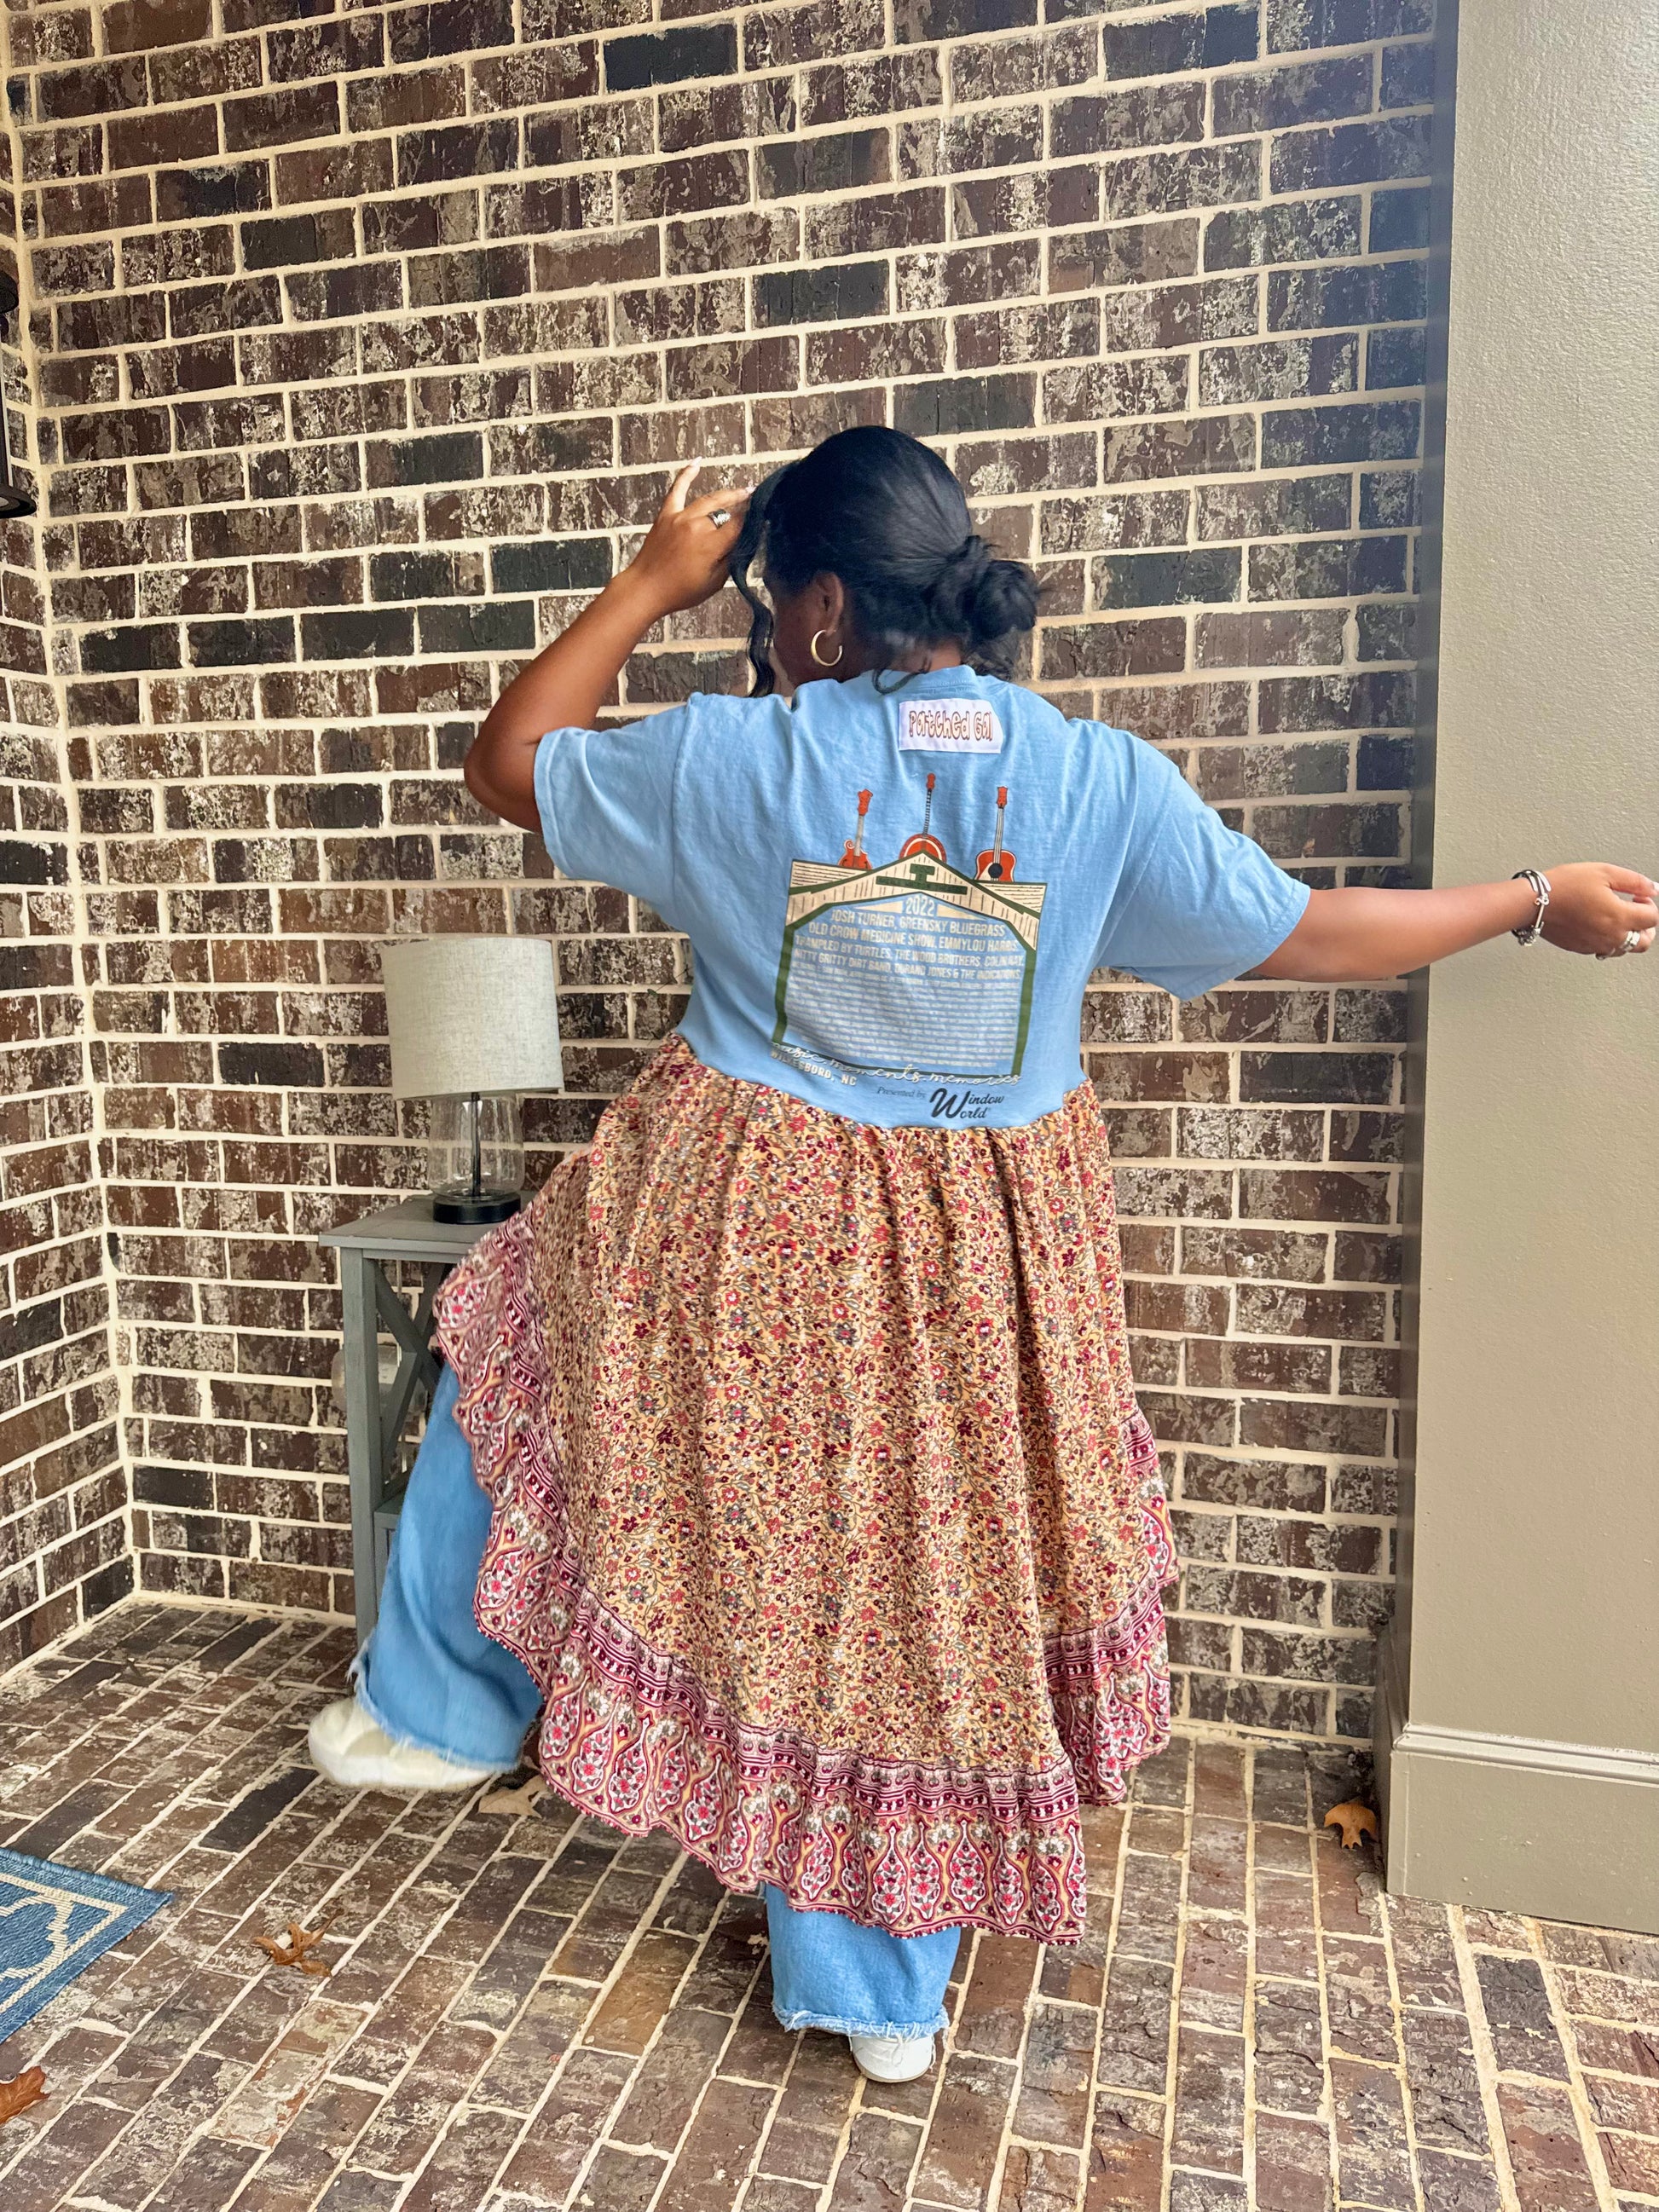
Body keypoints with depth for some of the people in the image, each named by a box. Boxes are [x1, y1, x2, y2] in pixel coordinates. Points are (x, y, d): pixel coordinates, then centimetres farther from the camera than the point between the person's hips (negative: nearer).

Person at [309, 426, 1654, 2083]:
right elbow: (1304, 938, 0)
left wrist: (650, 584, 7)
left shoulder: (735, 760, -14)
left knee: (514, 1358, 27)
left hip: (744, 1235, -2)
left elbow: (507, 762, 1)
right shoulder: (1100, 782, -9)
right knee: (925, 1582, 19)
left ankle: (441, 1711, 42)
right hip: (985, 1260, 3)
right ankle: (887, 1993, 37)